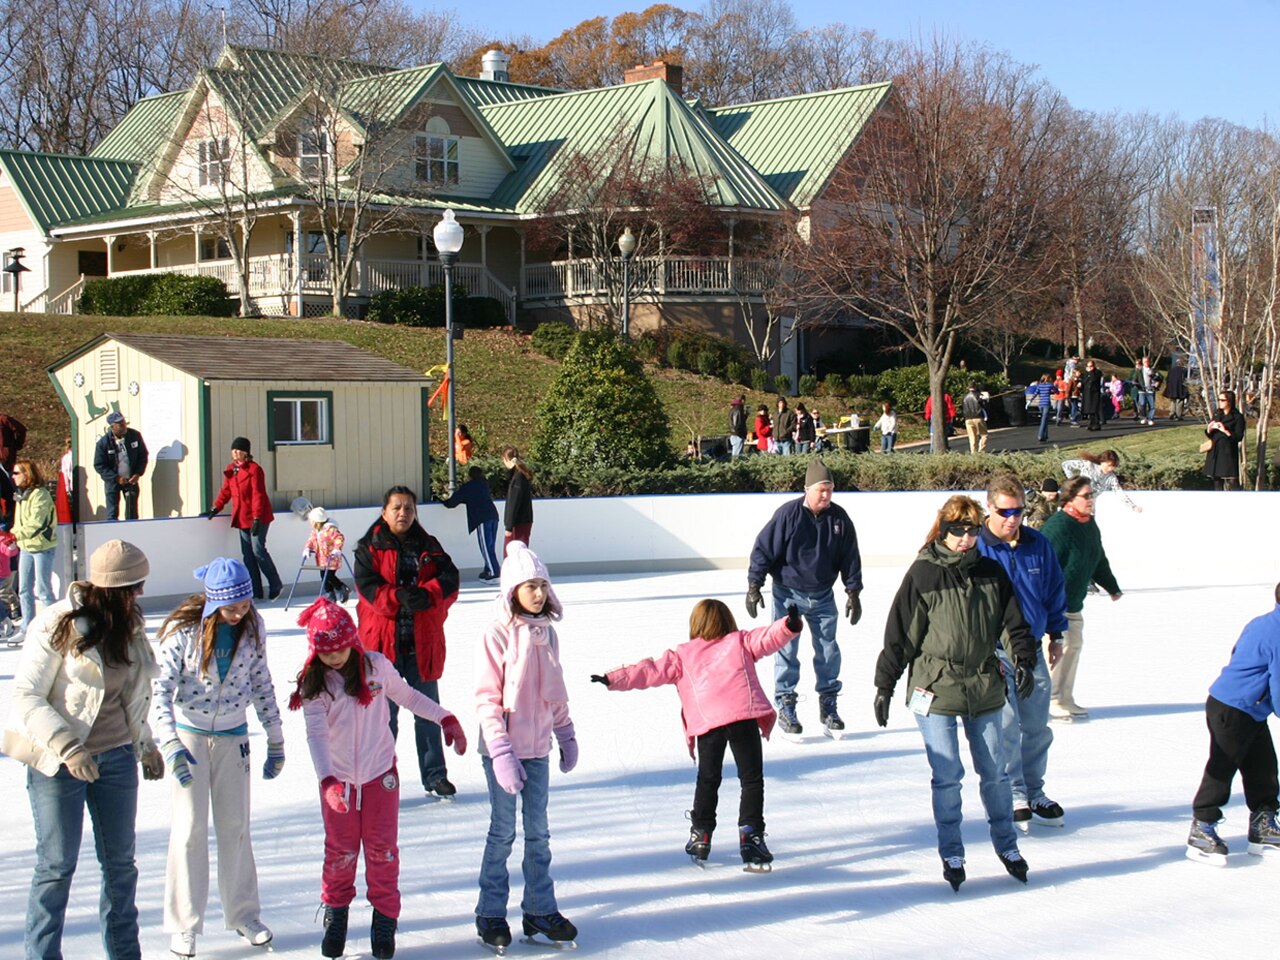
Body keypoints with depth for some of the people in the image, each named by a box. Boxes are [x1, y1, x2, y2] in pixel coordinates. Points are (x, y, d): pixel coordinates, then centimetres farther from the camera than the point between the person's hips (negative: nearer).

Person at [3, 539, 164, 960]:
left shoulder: (128, 625, 6)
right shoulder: (57, 625, -14)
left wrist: (145, 745, 20)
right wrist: (66, 747, -23)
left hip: (116, 757, 6)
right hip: (58, 761, -6)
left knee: (120, 861, 13)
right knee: (57, 864, 1)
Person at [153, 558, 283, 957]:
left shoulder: (253, 628, -7)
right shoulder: (183, 630, -18)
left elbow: (261, 683, 4)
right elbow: (160, 689, -19)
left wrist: (276, 743, 6)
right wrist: (171, 746, -30)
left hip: (233, 737, 3)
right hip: (187, 735, -3)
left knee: (236, 827, 9)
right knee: (189, 830, -1)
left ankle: (243, 914, 22)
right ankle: (184, 926, 9)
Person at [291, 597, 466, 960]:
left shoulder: (376, 665, -7)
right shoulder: (313, 685, -11)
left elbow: (406, 695, 9)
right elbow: (315, 733, -21)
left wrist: (445, 719, 6)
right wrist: (327, 779, -35)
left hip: (380, 774, 1)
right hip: (338, 779, 0)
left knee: (382, 849, 5)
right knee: (340, 851, 8)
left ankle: (385, 919, 18)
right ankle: (335, 914, 28)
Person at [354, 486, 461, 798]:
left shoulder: (429, 546, 10)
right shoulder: (370, 548, 2)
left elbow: (449, 581, -3)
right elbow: (367, 587, -11)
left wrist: (426, 595, -21)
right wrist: (399, 597, -24)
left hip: (423, 642, 2)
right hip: (383, 642, -2)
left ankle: (435, 776, 19)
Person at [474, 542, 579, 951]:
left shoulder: (546, 631, 5)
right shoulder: (498, 633, -13)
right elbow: (487, 698, -14)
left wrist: (566, 734, 18)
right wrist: (501, 753, -19)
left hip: (538, 747, 5)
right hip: (504, 748, -5)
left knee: (538, 832, 11)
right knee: (503, 832, 4)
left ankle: (540, 910, 21)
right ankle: (490, 914, 18)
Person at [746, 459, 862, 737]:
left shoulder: (839, 518, -3)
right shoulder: (787, 514, -15)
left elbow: (850, 557, 7)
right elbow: (763, 549, -9)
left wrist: (853, 592, 7)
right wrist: (754, 586, -10)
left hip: (823, 596, 3)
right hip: (788, 594, -3)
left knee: (828, 650, 5)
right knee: (786, 650, -2)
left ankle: (828, 706, 16)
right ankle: (785, 707, 8)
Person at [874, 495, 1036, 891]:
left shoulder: (991, 572, 4)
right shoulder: (923, 574, -7)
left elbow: (1012, 621, 10)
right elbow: (900, 633, -4)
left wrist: (1023, 660, -6)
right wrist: (885, 685, -3)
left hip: (984, 688, 3)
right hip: (936, 689, -3)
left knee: (994, 771, 10)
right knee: (947, 776, 0)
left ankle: (1007, 844, 27)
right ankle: (951, 854, 14)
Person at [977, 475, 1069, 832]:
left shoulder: (1038, 545, 2)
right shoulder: (975, 548, -12)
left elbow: (1055, 590, 16)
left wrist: (1056, 635, 18)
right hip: (994, 652, -5)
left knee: (1037, 726, 11)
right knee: (1006, 725, -8)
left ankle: (1034, 793, 24)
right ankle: (1014, 795, 4)